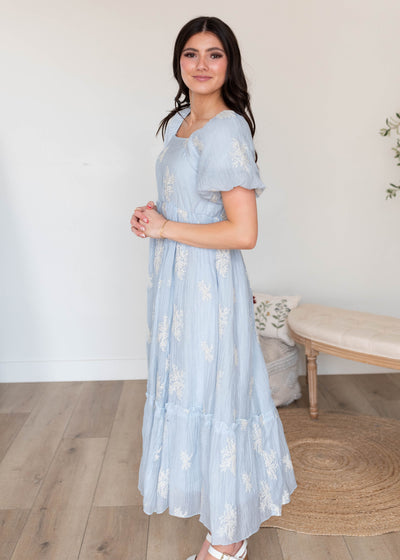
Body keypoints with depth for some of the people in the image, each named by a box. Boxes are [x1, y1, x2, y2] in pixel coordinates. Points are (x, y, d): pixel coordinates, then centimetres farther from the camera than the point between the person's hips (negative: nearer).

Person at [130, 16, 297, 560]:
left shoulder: (227, 130, -18)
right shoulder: (180, 121, 11)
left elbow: (243, 232, -24)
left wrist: (164, 228, -16)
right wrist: (154, 215, 3)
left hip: (209, 283, -9)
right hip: (178, 277, 9)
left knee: (213, 392, 3)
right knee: (189, 386, 20)